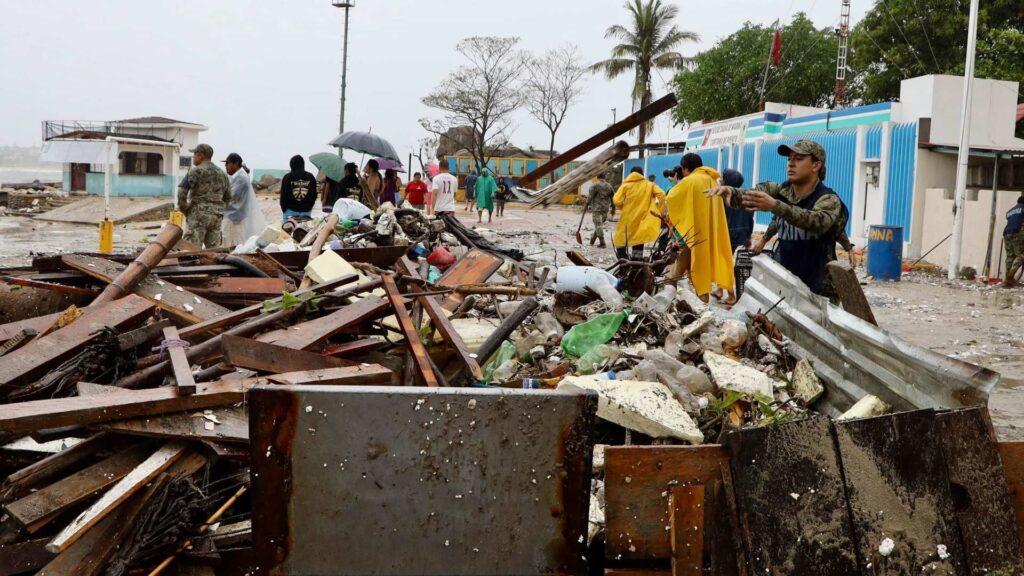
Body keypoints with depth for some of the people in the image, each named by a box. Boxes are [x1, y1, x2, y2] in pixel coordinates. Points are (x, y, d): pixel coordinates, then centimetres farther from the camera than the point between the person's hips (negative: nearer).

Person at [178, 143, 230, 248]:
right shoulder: (222, 174, 15)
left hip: (199, 215, -6)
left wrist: (184, 209, -1)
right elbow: (228, 197, 21)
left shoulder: (196, 171, -5)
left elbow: (182, 192, -13)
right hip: (217, 216, 6)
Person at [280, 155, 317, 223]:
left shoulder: (287, 178, -5)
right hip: (306, 211, 2)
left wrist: (283, 208, 10)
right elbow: (314, 195, 7)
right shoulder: (311, 177, 3)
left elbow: (283, 195, -3)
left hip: (290, 210, -2)